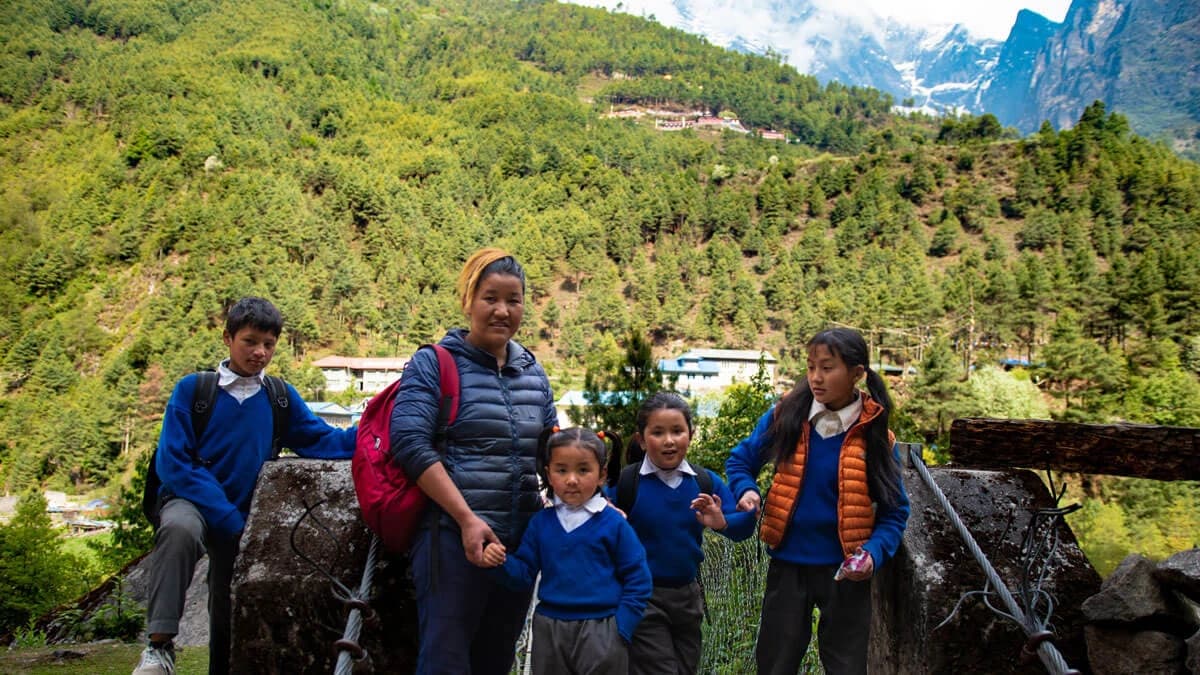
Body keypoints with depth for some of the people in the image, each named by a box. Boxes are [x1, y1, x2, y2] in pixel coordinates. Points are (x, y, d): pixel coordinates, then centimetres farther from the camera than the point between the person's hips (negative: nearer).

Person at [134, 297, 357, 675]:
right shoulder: (193, 389, -9)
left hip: (243, 515, 4)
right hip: (191, 500, -4)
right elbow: (172, 462, -15)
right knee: (180, 528, -37)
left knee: (232, 614, 13)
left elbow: (322, 442, -7)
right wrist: (227, 517, -22)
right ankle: (159, 644, -31)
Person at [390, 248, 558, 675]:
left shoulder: (534, 373, 14)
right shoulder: (433, 363, -3)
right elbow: (411, 444, -14)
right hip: (453, 536, -6)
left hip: (521, 539, 6)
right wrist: (467, 519, -20)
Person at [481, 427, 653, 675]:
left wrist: (620, 629, -8)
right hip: (549, 629, 3)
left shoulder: (613, 523, -6)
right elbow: (525, 574, 8)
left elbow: (637, 581, -3)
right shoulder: (541, 522, 4)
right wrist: (502, 562, -11)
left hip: (600, 633, -3)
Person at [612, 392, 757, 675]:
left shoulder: (707, 482, -3)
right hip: (643, 598, -5)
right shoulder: (624, 482, -13)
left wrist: (722, 523, -26)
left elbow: (744, 528, -5)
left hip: (688, 595, 5)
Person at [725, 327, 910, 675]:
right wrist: (746, 490, -13)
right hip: (788, 564, 1)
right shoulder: (785, 416, -6)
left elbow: (894, 509, -3)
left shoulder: (874, 434, -9)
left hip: (844, 570, -1)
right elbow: (741, 459, 8)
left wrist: (874, 553, -20)